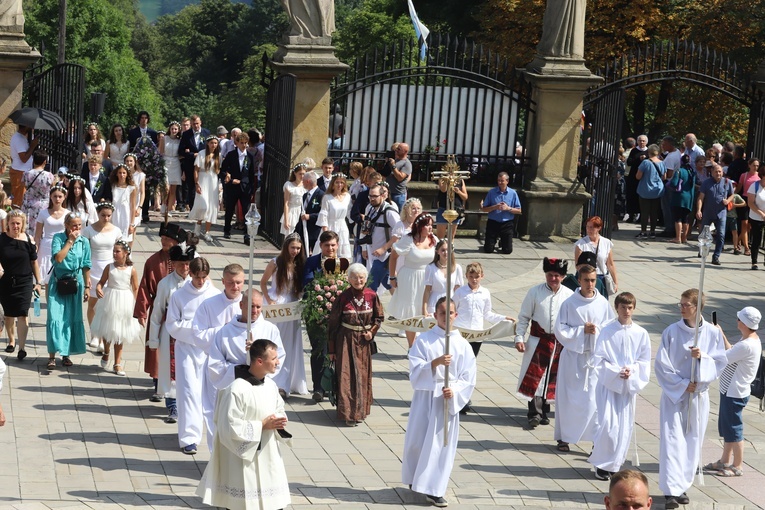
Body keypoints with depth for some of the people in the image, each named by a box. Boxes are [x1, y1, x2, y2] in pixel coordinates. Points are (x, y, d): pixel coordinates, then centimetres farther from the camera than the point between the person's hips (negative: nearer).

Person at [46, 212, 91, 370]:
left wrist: (87, 287, 5)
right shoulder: (58, 238, -6)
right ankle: (52, 356, -6)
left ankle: (66, 354, 18)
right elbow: (58, 258, -20)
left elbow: (86, 267, 6)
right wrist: (70, 241, -17)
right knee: (55, 318, -8)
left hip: (75, 283, 3)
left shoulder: (84, 242, 0)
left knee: (72, 319, 7)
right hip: (58, 282, -2)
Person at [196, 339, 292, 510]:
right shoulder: (237, 390, -20)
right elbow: (230, 427, -20)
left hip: (269, 459, 7)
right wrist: (262, 425, -18)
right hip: (244, 461, -7)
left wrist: (279, 422, -6)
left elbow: (279, 411, 18)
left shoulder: (270, 385, 4)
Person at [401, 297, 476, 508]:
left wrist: (454, 390, -17)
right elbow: (415, 371, -10)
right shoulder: (423, 340, -2)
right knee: (417, 441, 6)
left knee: (442, 445, 0)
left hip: (449, 401, 1)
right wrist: (435, 363, -26)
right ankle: (415, 479, 29)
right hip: (425, 398, -1)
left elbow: (469, 379, 1)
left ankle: (434, 490, 6)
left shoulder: (462, 345, 2)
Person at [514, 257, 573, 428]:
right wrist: (519, 338, -5)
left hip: (560, 343, 2)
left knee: (552, 379, 10)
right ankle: (534, 414, -2)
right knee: (534, 378, -6)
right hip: (538, 341, -1)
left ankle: (544, 412, 23)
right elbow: (524, 317, 1)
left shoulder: (569, 295, -2)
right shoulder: (535, 292, -3)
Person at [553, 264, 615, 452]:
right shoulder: (569, 303, -6)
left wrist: (597, 330, -13)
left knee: (596, 398, -3)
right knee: (569, 398, 6)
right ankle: (563, 438, 18)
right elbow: (560, 330, -5)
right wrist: (582, 330, -13)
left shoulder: (603, 304, -1)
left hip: (596, 356, 1)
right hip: (573, 355, -1)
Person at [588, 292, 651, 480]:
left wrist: (631, 370, -14)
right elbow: (598, 359, -5)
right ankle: (602, 464, 5)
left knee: (624, 426, 6)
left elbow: (644, 362, 4)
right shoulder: (607, 331, -5)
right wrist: (616, 372, -17)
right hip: (608, 384, -3)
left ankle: (615, 464, 19)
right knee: (607, 425, -10)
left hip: (629, 385, 3)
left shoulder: (641, 334, 1)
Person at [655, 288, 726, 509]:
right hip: (674, 393, -2)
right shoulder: (671, 332, -7)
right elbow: (661, 364, -6)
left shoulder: (713, 333, -3)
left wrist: (703, 357, -19)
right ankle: (672, 491, -11)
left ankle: (683, 486, 19)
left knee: (692, 442, 7)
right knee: (672, 440, -8)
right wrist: (682, 384, -12)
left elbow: (720, 362, 0)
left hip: (698, 396, 2)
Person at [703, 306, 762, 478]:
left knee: (733, 429, 2)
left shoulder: (747, 345, -27)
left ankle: (738, 466, 13)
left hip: (735, 393, -10)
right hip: (730, 390, 10)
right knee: (726, 427, 20)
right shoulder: (750, 340, 5)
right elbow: (731, 353, 13)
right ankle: (725, 461, 32)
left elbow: (722, 358, -22)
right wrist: (722, 336, 7)